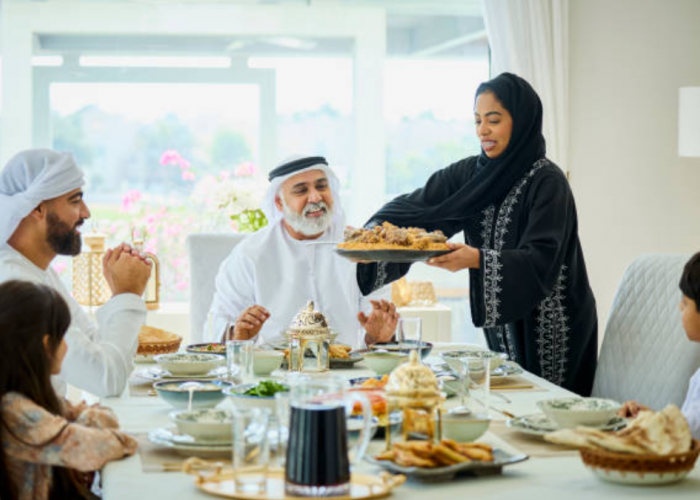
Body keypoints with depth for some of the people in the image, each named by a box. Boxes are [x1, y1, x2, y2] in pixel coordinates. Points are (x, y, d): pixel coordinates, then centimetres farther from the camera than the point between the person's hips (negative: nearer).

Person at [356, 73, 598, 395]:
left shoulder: (547, 181, -14)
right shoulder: (472, 173, 5)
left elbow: (540, 262, -24)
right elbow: (416, 206, -2)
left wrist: (477, 259, -38)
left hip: (550, 332, -5)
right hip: (503, 328, 6)